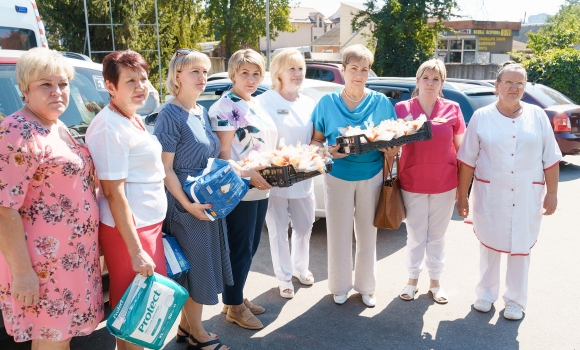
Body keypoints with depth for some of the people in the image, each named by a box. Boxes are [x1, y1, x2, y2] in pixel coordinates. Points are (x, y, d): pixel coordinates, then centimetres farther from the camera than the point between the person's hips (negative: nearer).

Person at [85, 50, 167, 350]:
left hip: (148, 223, 9)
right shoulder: (109, 127, -18)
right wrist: (136, 251, -21)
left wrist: (152, 229, 18)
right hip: (128, 229, -9)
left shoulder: (132, 118, 10)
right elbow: (114, 192, -21)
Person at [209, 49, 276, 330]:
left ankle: (237, 297, 32)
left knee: (251, 247, 16)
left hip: (260, 189, 9)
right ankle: (234, 306, 20)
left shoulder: (256, 104, 13)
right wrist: (248, 176, -26)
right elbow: (223, 153, -18)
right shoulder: (225, 107, -13)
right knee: (240, 249, 3)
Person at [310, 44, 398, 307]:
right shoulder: (327, 102, -2)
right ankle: (340, 286, 26)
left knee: (367, 233, 10)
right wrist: (328, 151, -19)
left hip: (372, 176, 1)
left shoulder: (381, 103, 0)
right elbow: (315, 140, 1)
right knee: (339, 233, 7)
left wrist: (391, 150, -16)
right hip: (338, 176, -1)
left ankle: (366, 286, 28)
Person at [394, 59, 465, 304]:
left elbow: (460, 148, 4)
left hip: (444, 183, 1)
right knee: (416, 235, 10)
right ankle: (412, 280, 28)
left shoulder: (453, 109, 0)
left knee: (437, 235, 13)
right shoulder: (402, 108, -2)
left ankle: (435, 282, 29)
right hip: (412, 183, -1)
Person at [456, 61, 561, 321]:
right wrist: (462, 195, -3)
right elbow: (467, 160, -2)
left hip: (527, 196, 1)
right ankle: (486, 294, 29)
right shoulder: (481, 117, -2)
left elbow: (551, 159, 4)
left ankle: (515, 300, 26)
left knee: (521, 248, 9)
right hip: (490, 195, -1)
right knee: (489, 244, 11)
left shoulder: (537, 116, 2)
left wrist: (551, 193, 0)